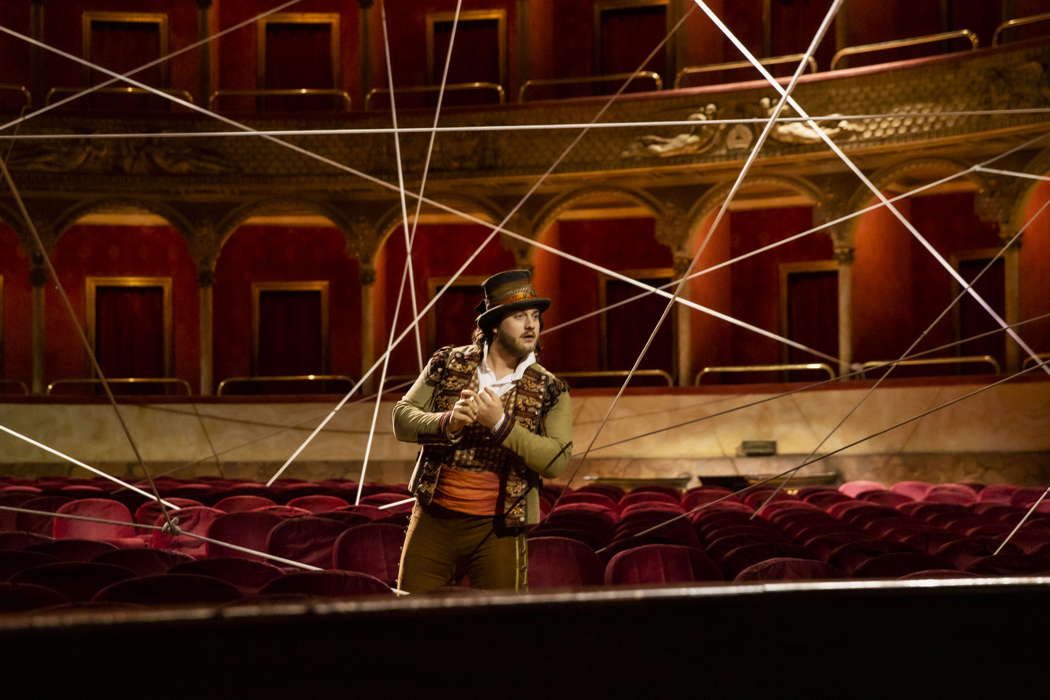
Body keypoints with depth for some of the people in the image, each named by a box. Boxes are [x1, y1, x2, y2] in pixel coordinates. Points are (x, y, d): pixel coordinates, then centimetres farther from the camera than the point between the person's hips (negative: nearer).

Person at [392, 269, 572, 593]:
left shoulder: (549, 390, 1)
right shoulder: (448, 363, 5)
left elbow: (556, 461, -11)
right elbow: (401, 419, 0)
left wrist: (501, 424, -23)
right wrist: (447, 422, -20)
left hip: (496, 531, -1)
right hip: (434, 520, 1)